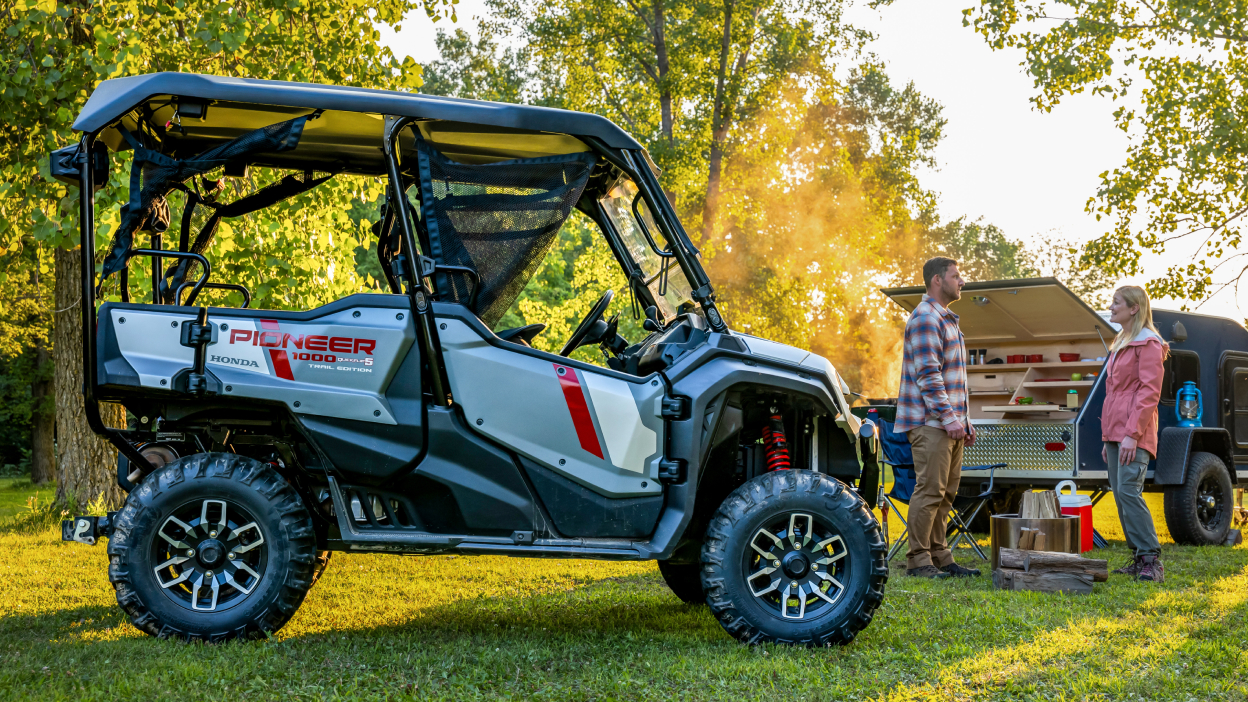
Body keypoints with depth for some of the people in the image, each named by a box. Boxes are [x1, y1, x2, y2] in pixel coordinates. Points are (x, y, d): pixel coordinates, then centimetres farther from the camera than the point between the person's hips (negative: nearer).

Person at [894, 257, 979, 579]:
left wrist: (963, 420, 21)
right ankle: (918, 561, -5)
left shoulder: (947, 320, 21)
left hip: (949, 423, 10)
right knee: (929, 491, -9)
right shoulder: (925, 318, -11)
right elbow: (928, 374, -19)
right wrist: (949, 418, -21)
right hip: (930, 422, -10)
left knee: (945, 492, 11)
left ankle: (939, 557, 16)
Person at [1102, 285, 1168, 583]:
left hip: (1134, 434, -9)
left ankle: (1152, 560, -14)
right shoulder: (1120, 344, 21)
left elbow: (1150, 391, -14)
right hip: (1115, 431, 9)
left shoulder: (1148, 343, -7)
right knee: (1120, 494, 6)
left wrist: (1132, 433, -21)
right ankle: (1139, 558, 11)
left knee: (1129, 491, -17)